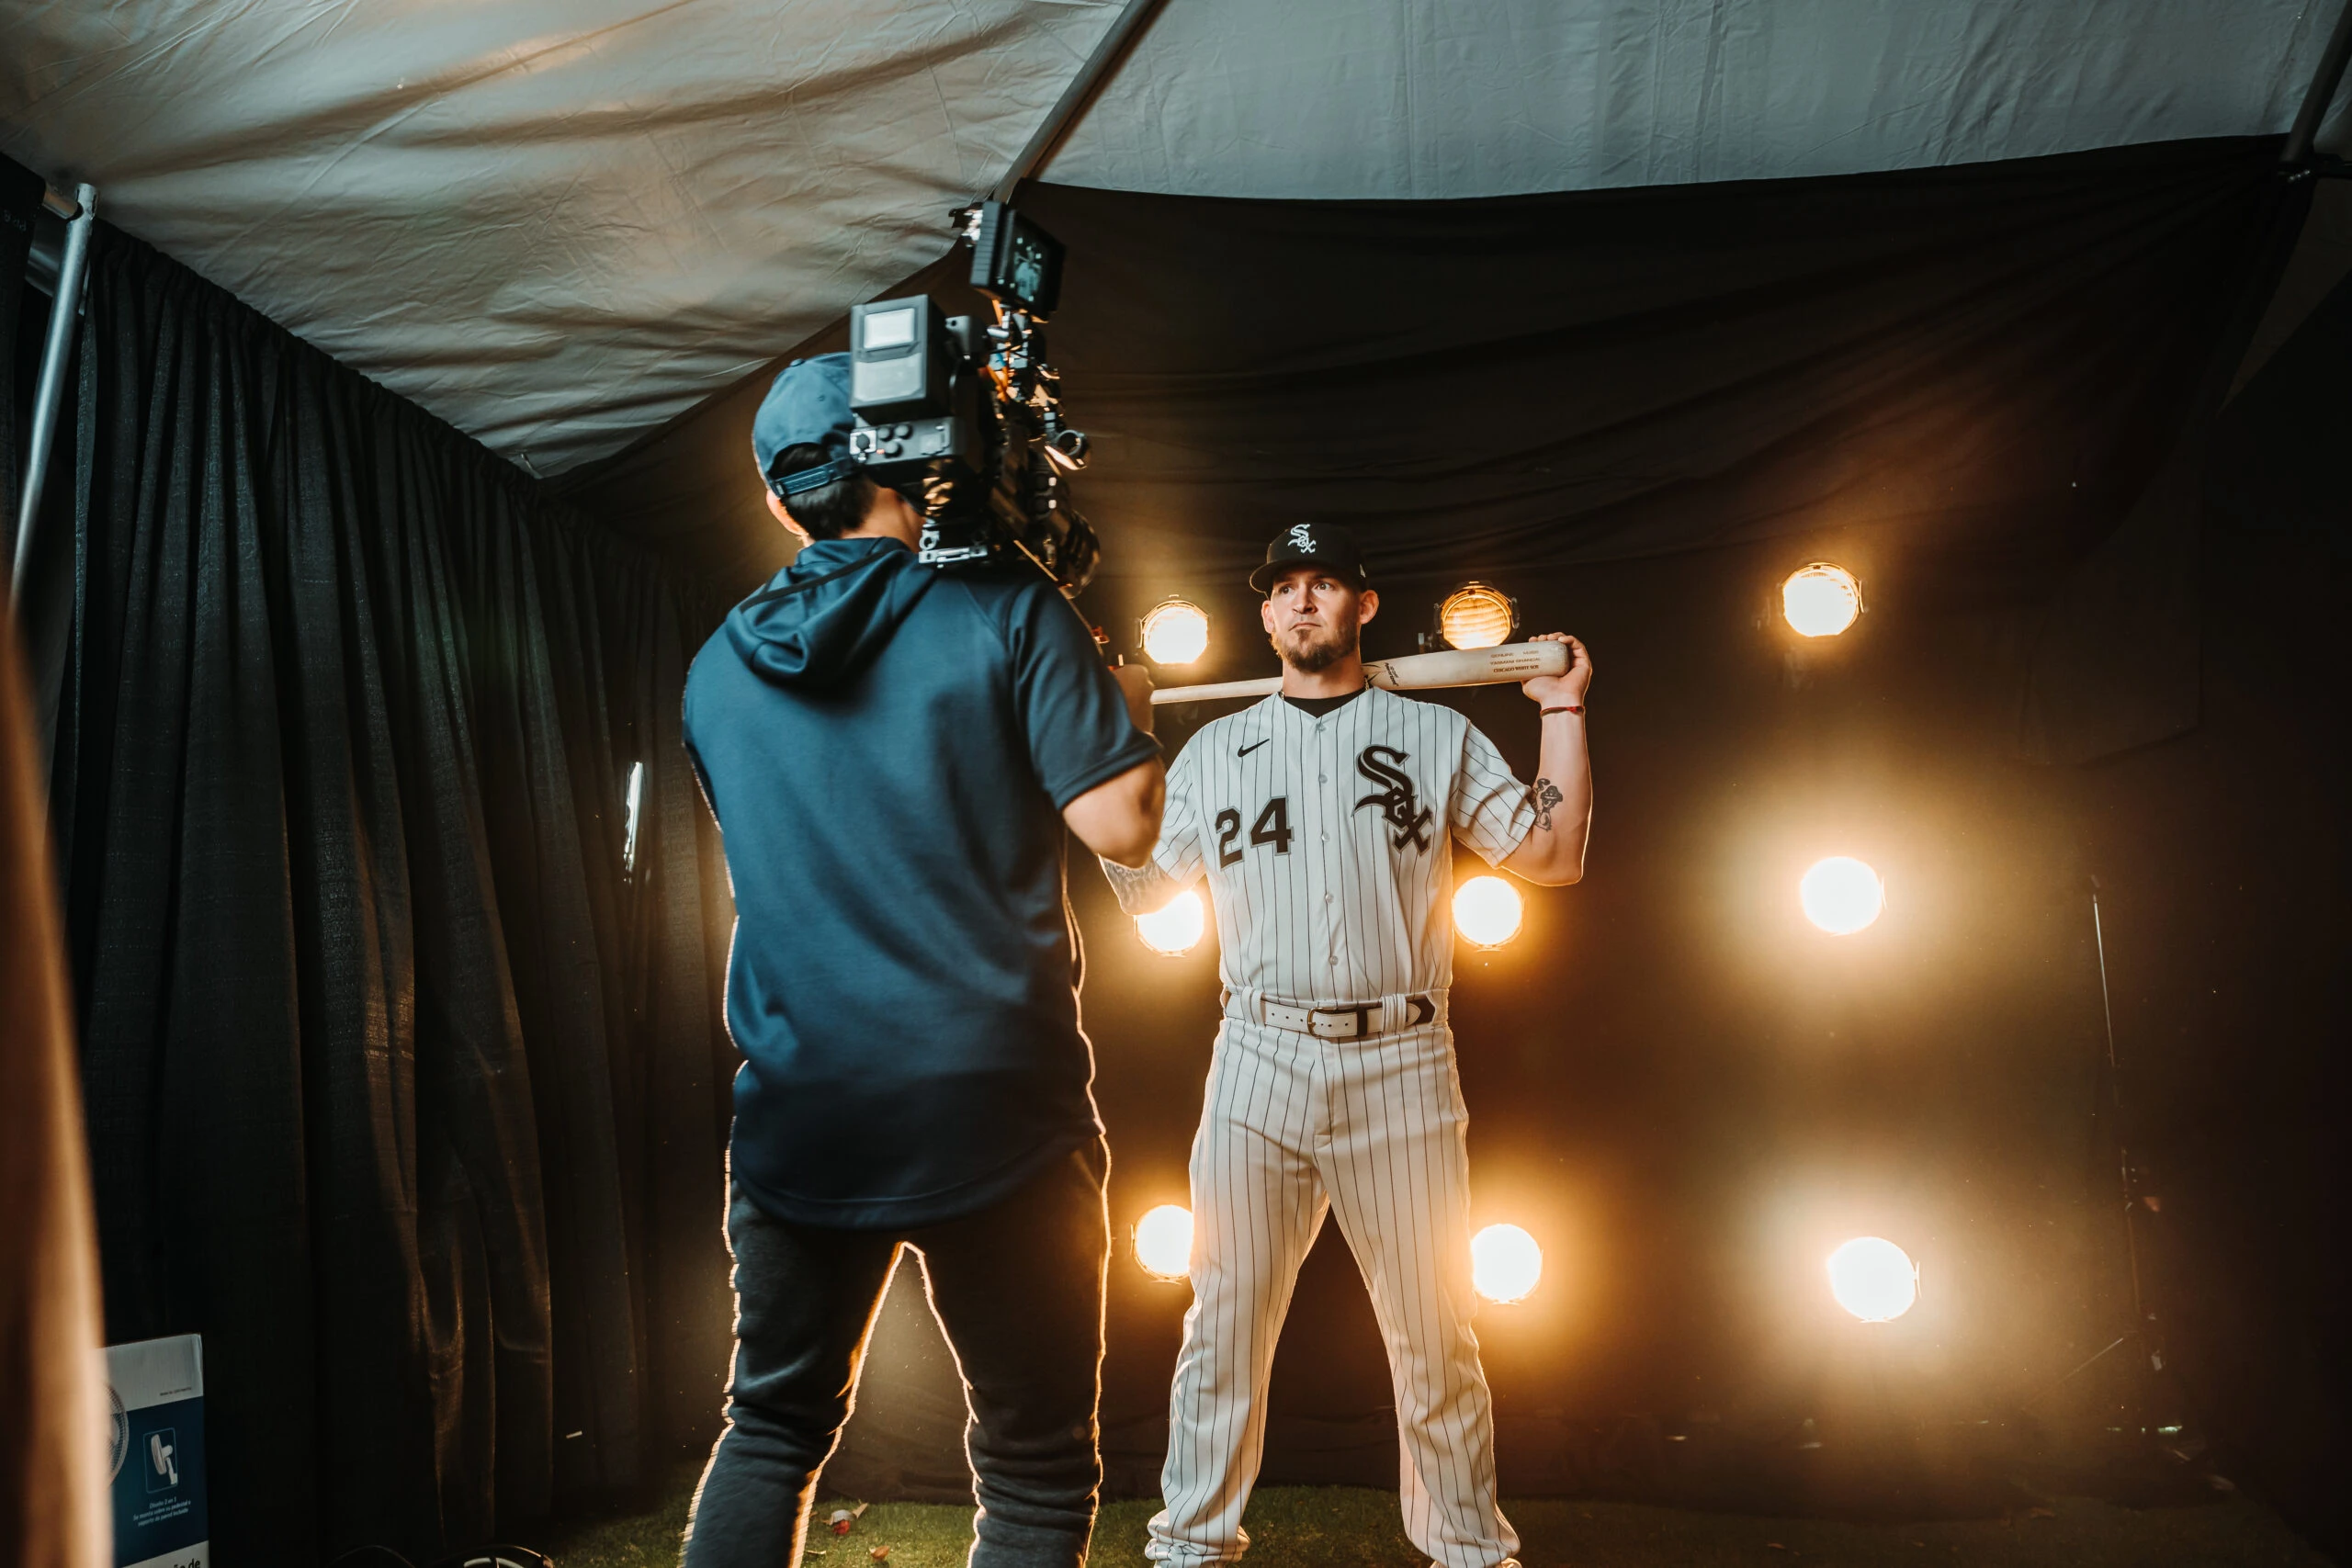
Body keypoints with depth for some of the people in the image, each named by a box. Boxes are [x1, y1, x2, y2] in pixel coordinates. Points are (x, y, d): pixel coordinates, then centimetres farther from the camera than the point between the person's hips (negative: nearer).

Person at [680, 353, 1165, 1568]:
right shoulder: (1005, 612, -6)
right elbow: (1122, 827, -13)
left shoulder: (720, 670, 9)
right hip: (995, 1114, -4)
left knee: (773, 1429, 23)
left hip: (796, 1119, 5)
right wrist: (1132, 717, 8)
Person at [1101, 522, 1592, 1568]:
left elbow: (1554, 855, 6)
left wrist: (1563, 708, 4)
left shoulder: (1437, 736, 10)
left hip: (1400, 1066, -1)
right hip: (1258, 1062, 1)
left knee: (1436, 1336, 6)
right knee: (1224, 1322, 6)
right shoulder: (1214, 750, 14)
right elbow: (1139, 885, 17)